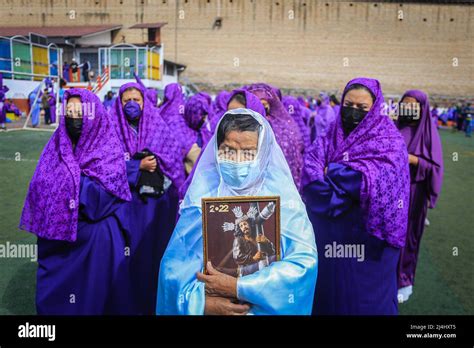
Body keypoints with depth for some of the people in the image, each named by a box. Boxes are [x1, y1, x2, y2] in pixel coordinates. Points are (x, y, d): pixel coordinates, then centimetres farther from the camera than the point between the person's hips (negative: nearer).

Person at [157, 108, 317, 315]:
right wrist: (203, 302, -14)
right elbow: (173, 262, 1)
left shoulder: (283, 196, -2)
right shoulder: (202, 195, 2)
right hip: (210, 308, 1)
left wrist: (237, 288, -14)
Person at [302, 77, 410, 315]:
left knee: (364, 296, 11)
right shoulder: (329, 138, 6)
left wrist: (331, 171, -10)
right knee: (327, 292, 17)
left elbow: (372, 180, -21)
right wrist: (347, 179, -20)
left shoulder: (390, 143, -5)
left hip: (367, 237, -4)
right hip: (327, 235, 4)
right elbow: (310, 177, -6)